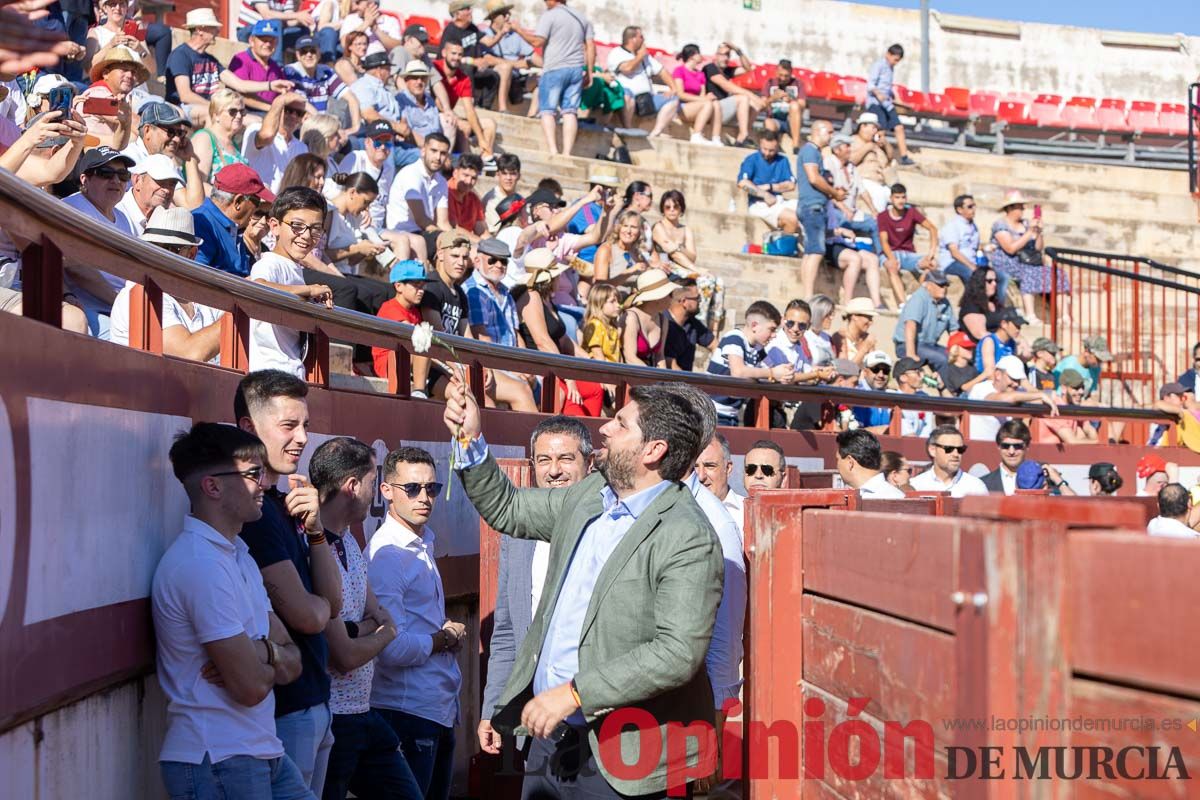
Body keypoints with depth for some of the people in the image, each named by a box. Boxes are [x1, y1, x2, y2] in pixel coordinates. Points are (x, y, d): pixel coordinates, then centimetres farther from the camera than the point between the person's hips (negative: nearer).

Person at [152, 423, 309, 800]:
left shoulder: (239, 556, 15)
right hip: (217, 764, -9)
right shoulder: (202, 564, -18)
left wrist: (263, 652, -13)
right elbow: (251, 687, -21)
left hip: (262, 754, 9)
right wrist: (273, 658, 1)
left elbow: (292, 662, 9)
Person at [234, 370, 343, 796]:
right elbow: (307, 615, -20)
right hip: (284, 709, -9)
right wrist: (319, 604, 3)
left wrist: (314, 530, -5)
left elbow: (332, 604, 8)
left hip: (313, 702, 9)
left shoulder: (283, 504, 12)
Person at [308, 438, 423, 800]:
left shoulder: (349, 541, 11)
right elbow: (344, 655, -20)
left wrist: (357, 629, -13)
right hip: (327, 719, -9)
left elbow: (381, 615, 10)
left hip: (363, 712, 9)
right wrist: (385, 632, 0)